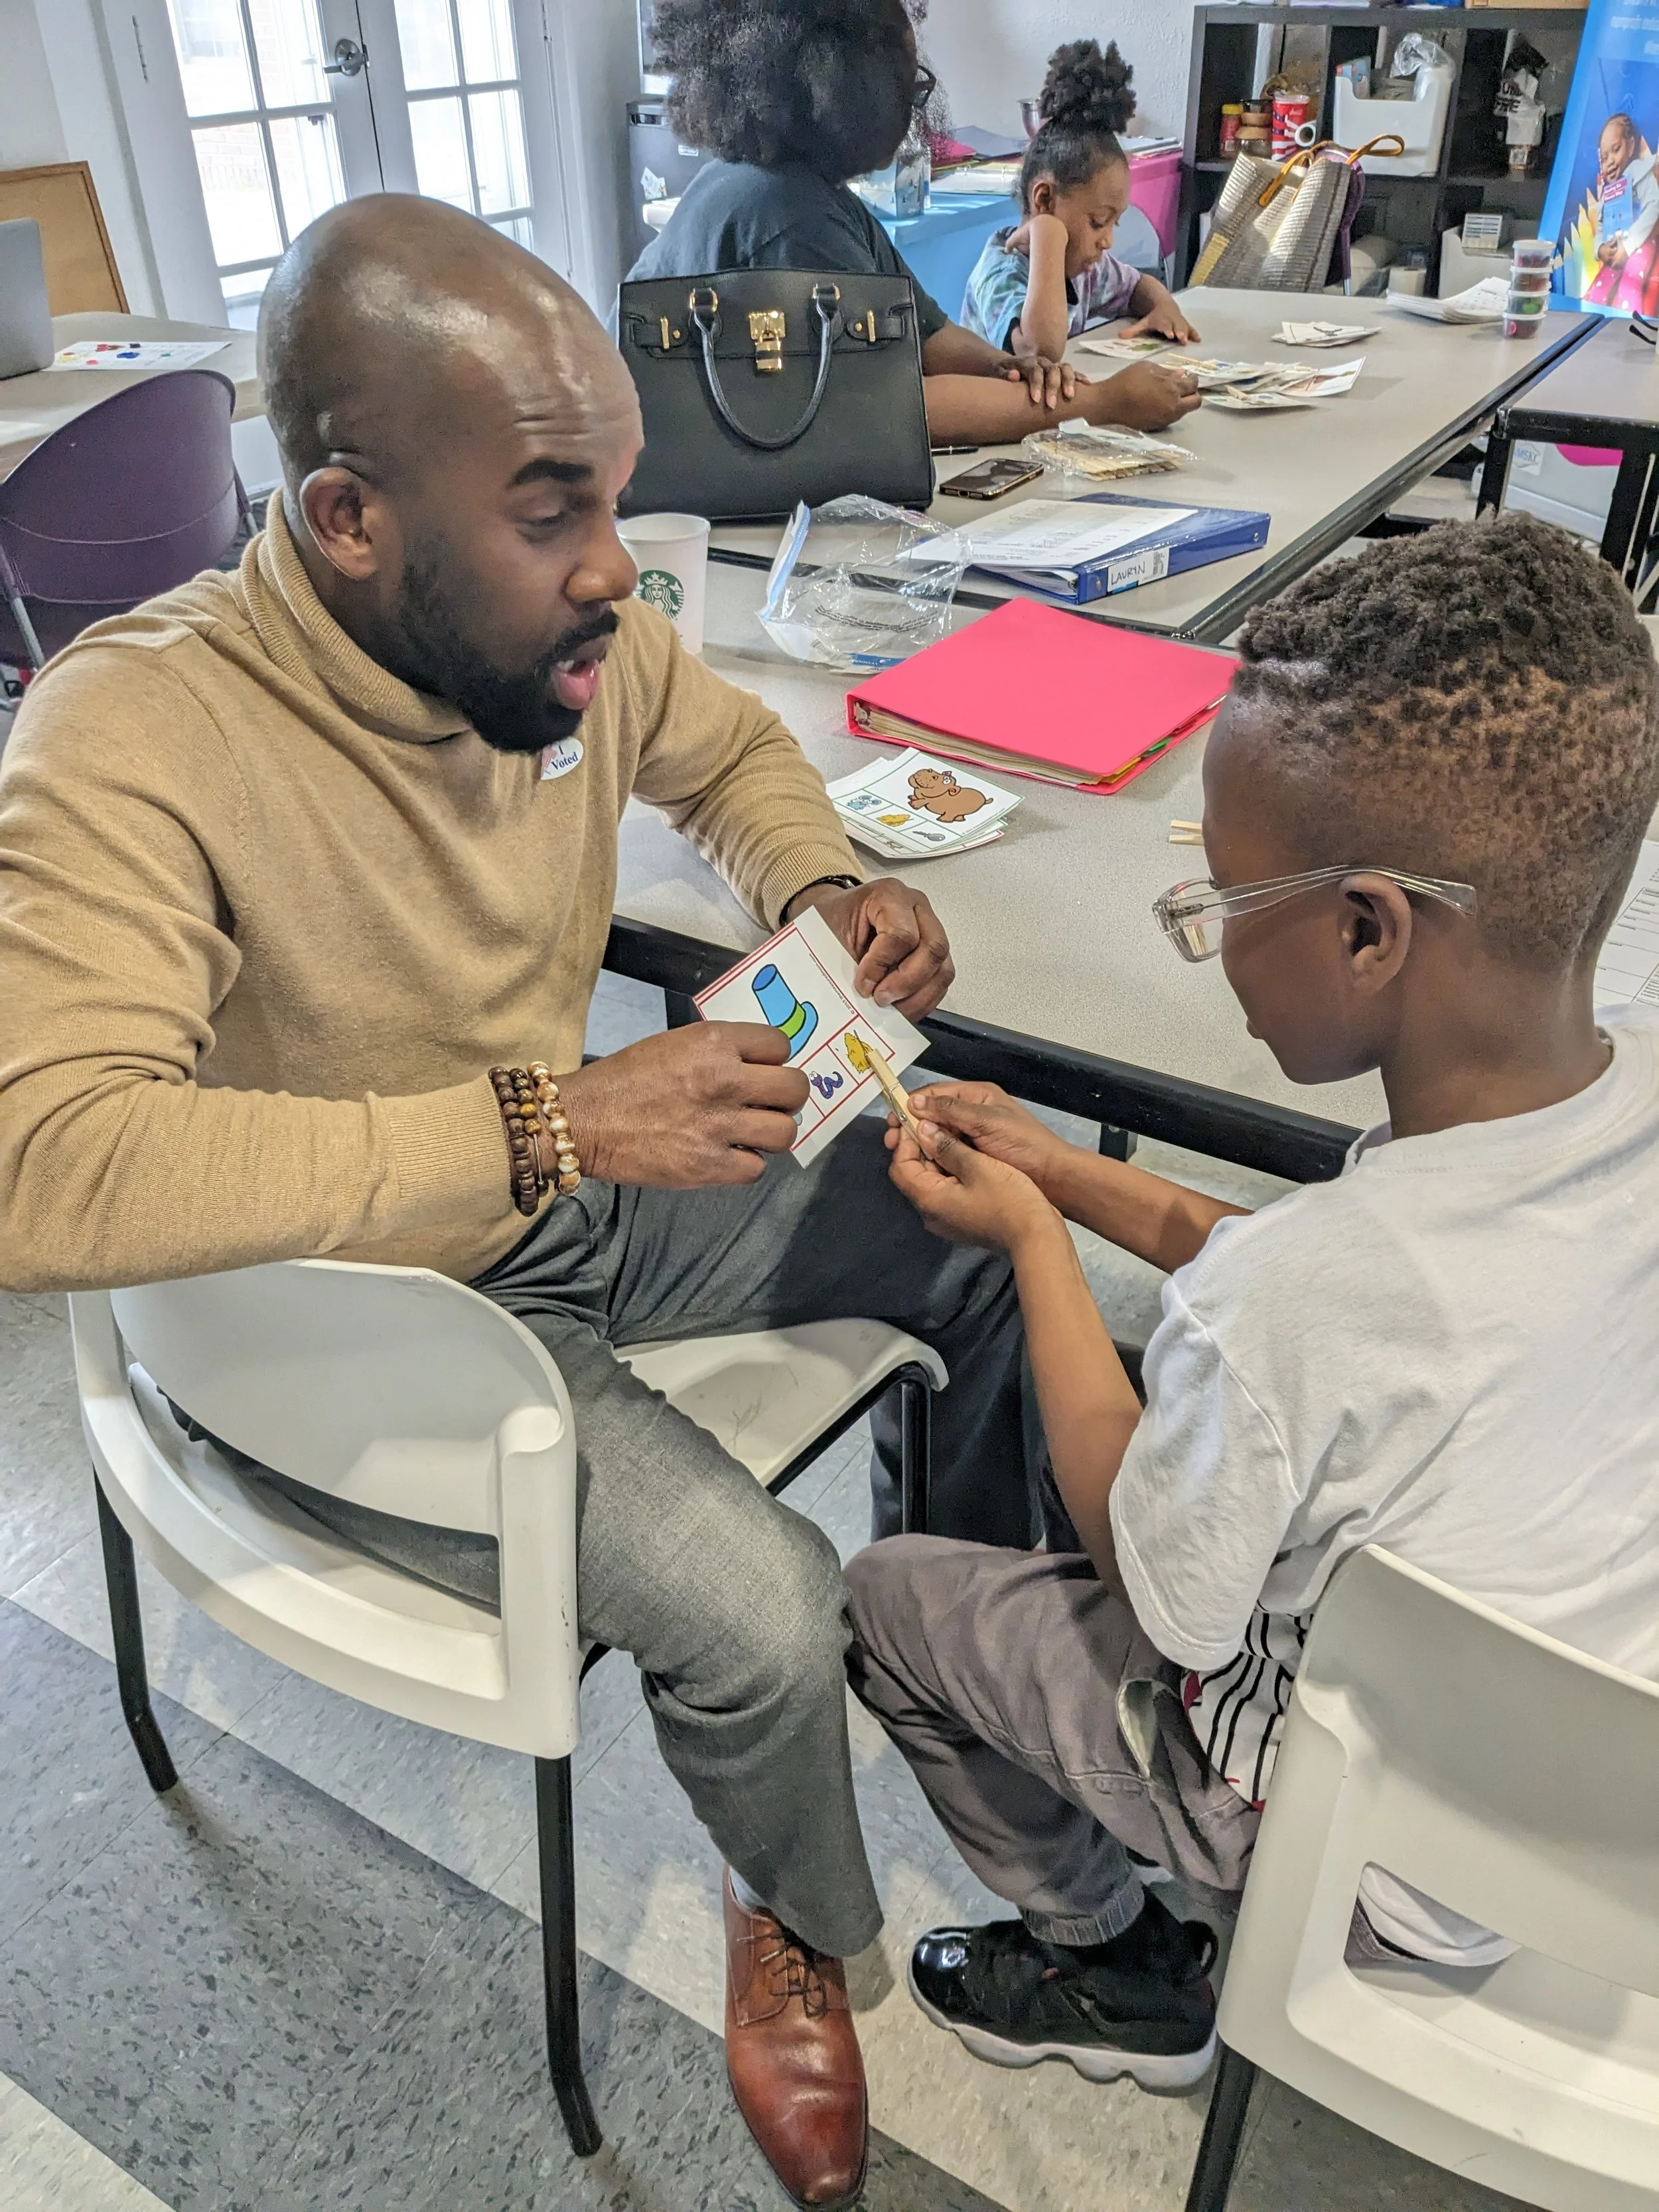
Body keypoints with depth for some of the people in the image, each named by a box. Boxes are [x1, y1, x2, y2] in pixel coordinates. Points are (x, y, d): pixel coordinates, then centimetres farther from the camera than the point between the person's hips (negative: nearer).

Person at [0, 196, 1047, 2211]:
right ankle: (799, 1927, 15)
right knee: (758, 1611, -23)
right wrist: (539, 1122, -41)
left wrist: (824, 891, -11)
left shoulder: (567, 629, -10)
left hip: (585, 1189, 7)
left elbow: (730, 752, 11)